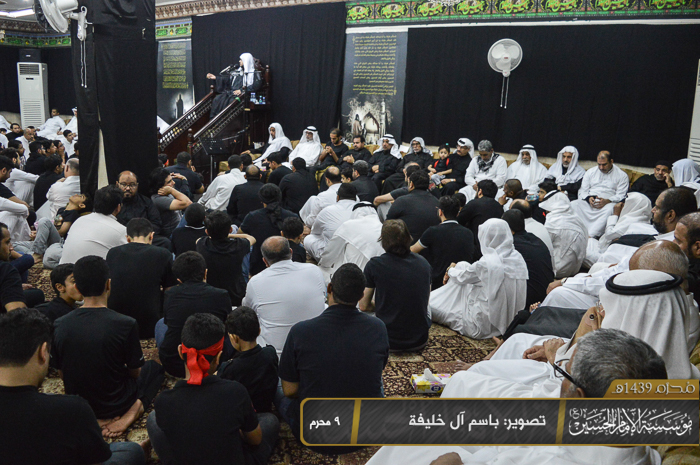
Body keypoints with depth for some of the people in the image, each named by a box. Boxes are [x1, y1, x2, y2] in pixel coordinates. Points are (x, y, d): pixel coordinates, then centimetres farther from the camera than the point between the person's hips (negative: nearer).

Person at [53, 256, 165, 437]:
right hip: (115, 405, -3)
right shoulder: (126, 324, -25)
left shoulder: (59, 325, -14)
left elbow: (62, 373, -1)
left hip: (76, 406, 3)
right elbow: (135, 372, -10)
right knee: (154, 367, 26)